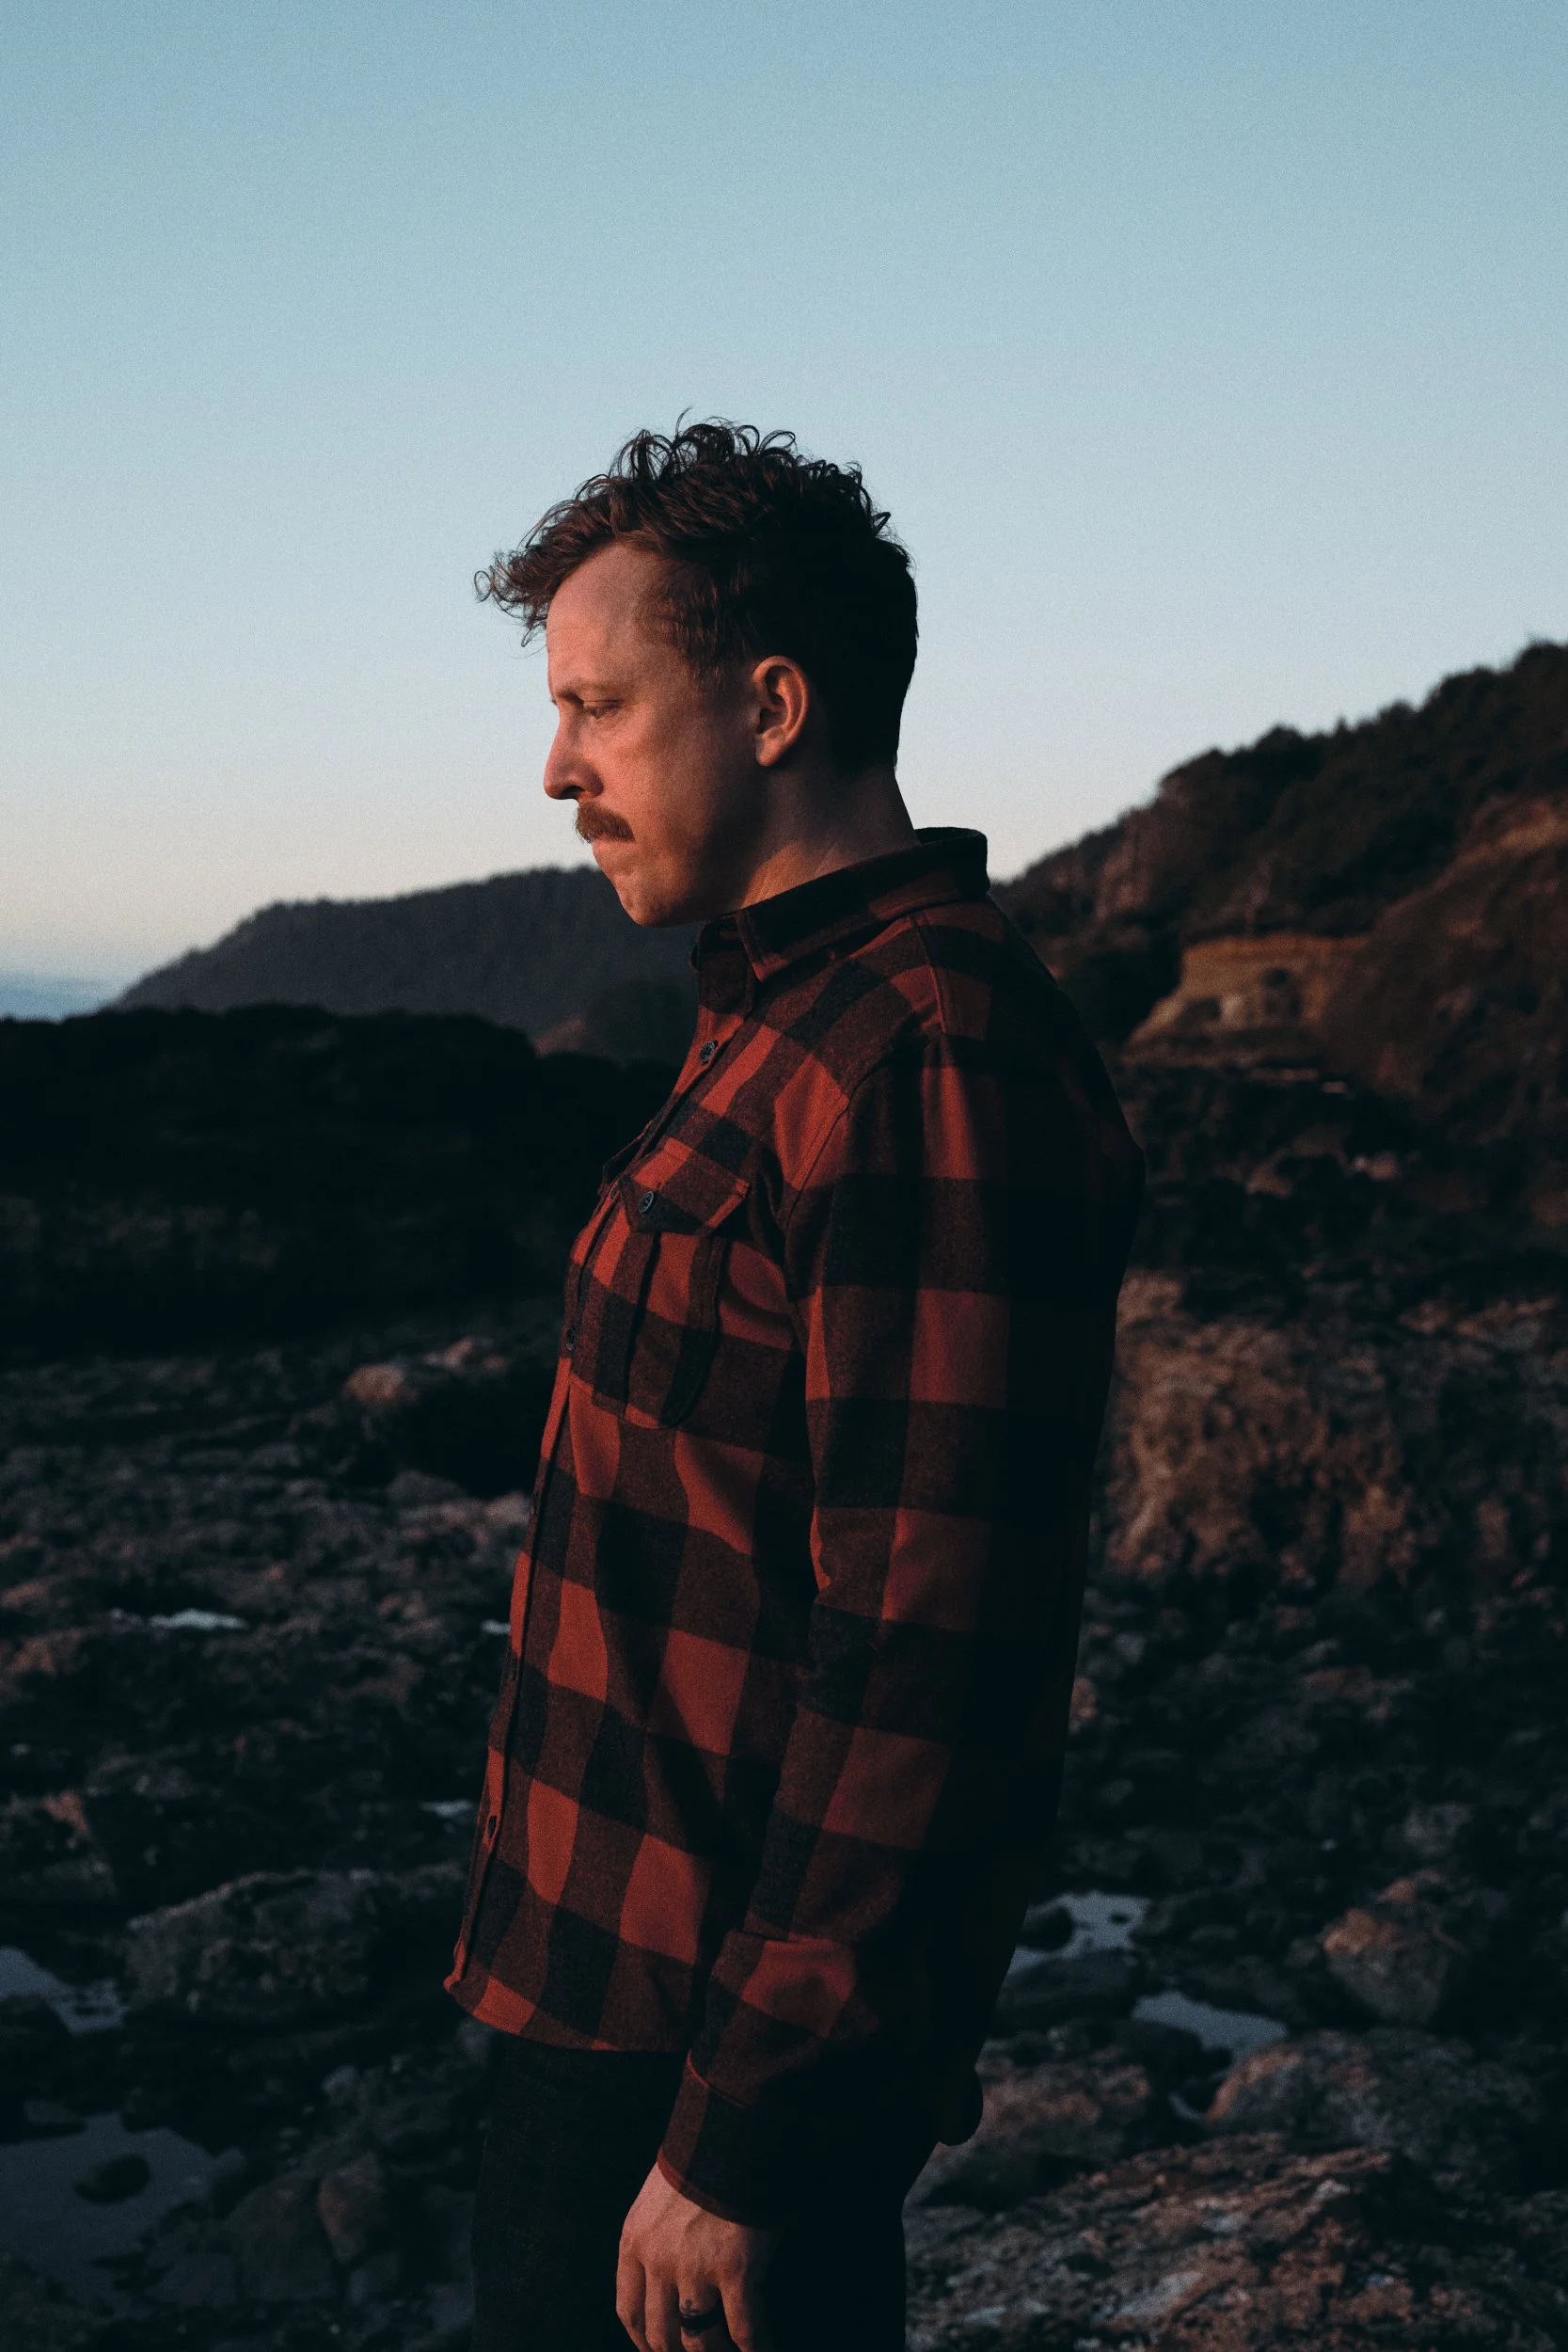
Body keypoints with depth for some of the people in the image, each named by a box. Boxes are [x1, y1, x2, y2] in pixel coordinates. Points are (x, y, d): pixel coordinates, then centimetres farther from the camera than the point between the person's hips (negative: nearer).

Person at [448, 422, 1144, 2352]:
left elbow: (925, 1658, -26)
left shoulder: (928, 1068, -22)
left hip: (704, 2043, -9)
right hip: (612, 1981, 9)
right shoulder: (791, 1027, 12)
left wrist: (745, 2133, -21)